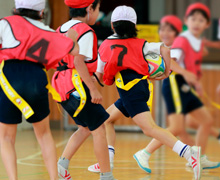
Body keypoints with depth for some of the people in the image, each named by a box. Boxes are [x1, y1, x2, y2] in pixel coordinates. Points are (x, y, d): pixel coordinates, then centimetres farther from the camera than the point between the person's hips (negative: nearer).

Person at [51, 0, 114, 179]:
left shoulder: (61, 30, 14)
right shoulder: (85, 32, -12)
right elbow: (78, 61, -22)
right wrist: (93, 89, -22)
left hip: (61, 84, 9)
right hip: (77, 85, -9)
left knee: (85, 127, 20)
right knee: (99, 129, -2)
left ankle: (62, 163, 8)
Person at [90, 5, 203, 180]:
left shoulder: (105, 46, 10)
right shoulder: (139, 44, 15)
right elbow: (165, 49, 0)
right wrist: (167, 72, 12)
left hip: (130, 91, -6)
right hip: (142, 86, 6)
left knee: (150, 129, -19)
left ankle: (188, 152, -37)